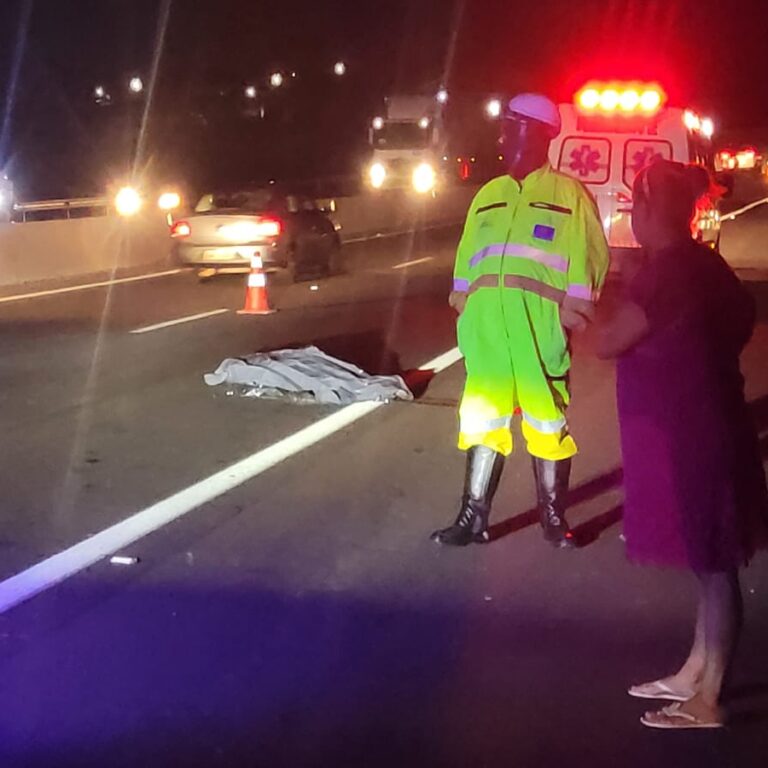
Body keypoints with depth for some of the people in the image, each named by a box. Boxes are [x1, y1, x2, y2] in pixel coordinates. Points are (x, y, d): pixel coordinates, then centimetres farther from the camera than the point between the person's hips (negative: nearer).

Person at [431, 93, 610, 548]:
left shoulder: (567, 192, 5)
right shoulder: (488, 195, 20)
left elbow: (589, 255, -1)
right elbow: (466, 257, 20)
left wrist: (575, 307, -11)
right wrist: (463, 307, 10)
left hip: (540, 319, -5)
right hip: (486, 320, 5)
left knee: (546, 419, 1)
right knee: (483, 417, 9)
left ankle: (554, 517, 12)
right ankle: (474, 517, 15)